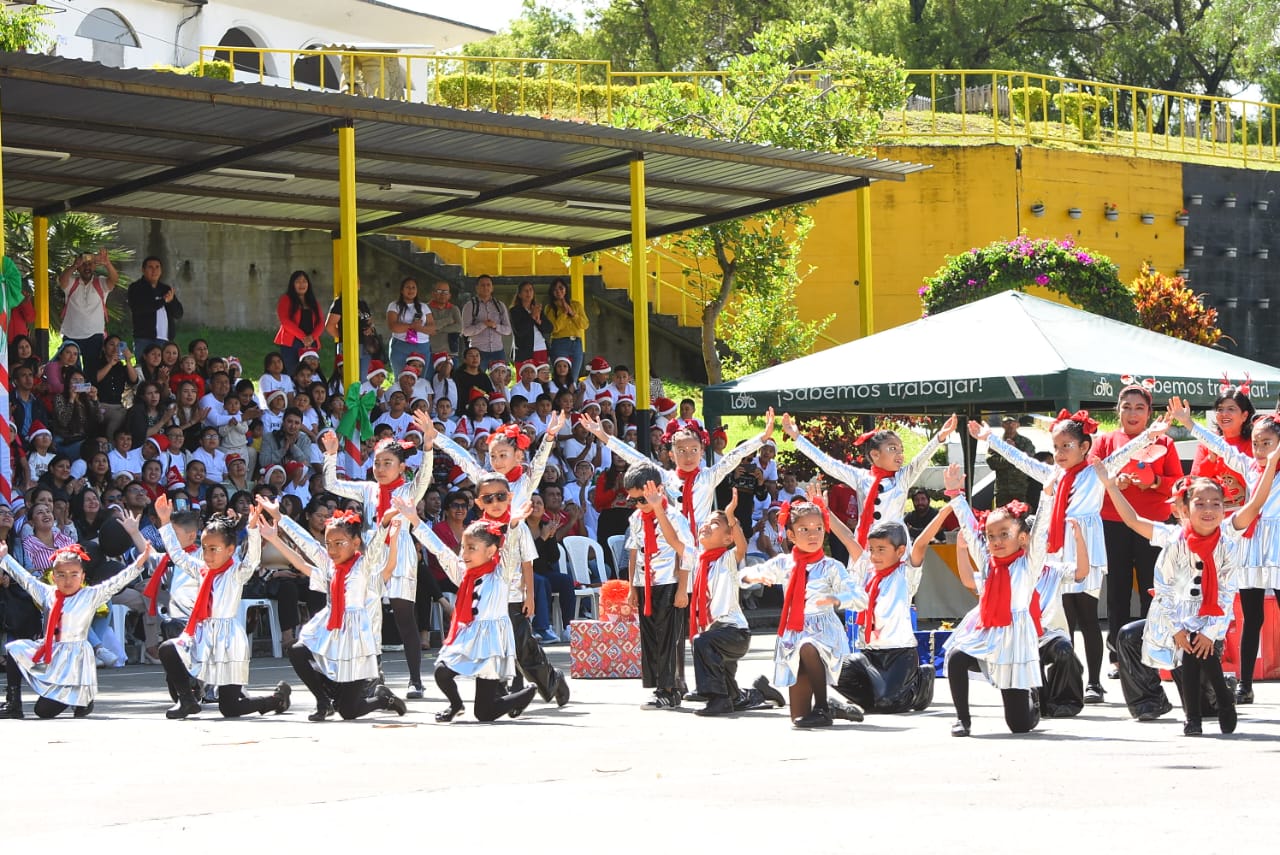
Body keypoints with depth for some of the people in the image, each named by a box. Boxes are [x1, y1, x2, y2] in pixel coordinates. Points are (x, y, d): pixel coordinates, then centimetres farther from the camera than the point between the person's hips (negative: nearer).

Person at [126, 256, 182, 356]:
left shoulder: (166, 289, 18)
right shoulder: (135, 288, 6)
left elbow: (179, 314, 13)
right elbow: (138, 309, -13)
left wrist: (172, 300, -8)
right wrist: (163, 301, -11)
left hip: (164, 340, 4)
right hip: (144, 339, -4)